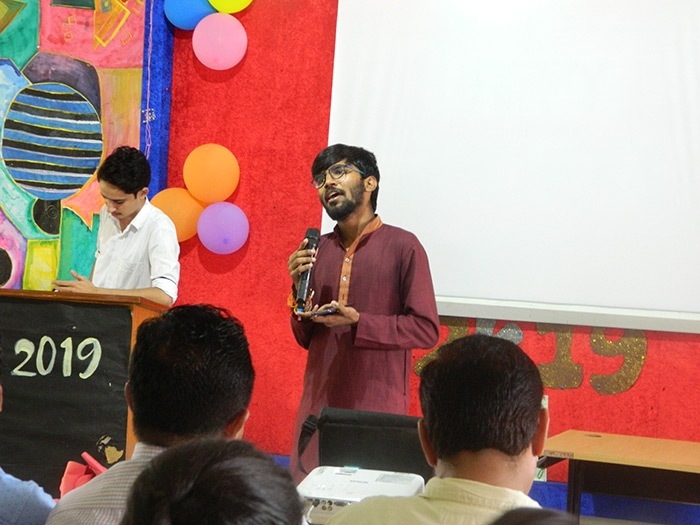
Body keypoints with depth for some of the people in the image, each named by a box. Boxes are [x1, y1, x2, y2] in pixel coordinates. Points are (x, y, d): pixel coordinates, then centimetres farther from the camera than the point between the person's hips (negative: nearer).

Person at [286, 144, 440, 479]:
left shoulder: (402, 246, -5)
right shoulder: (316, 250, 8)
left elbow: (426, 329, -9)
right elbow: (305, 339, 14)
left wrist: (359, 322, -18)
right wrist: (299, 288, -3)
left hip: (378, 409, -4)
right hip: (318, 404, 5)